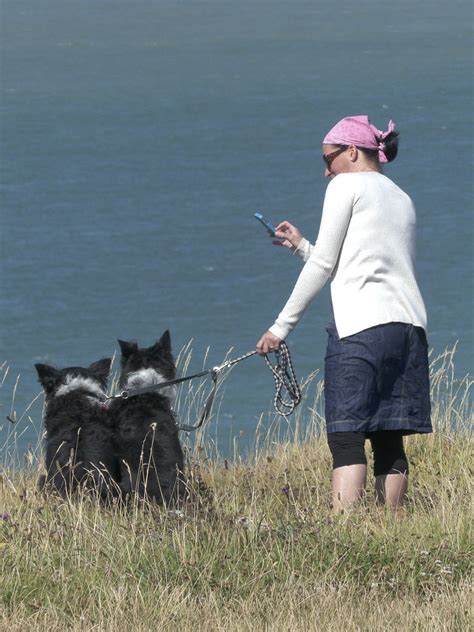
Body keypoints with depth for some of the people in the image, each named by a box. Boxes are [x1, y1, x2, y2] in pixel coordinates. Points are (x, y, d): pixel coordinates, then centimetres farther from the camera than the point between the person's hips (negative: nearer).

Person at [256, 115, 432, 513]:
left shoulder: (346, 186, 3)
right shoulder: (402, 199, 24)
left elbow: (323, 266, 0)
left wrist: (282, 326, 4)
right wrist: (301, 246, 30)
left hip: (361, 326, -7)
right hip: (409, 326, 7)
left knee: (346, 439, -11)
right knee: (389, 442, 7)